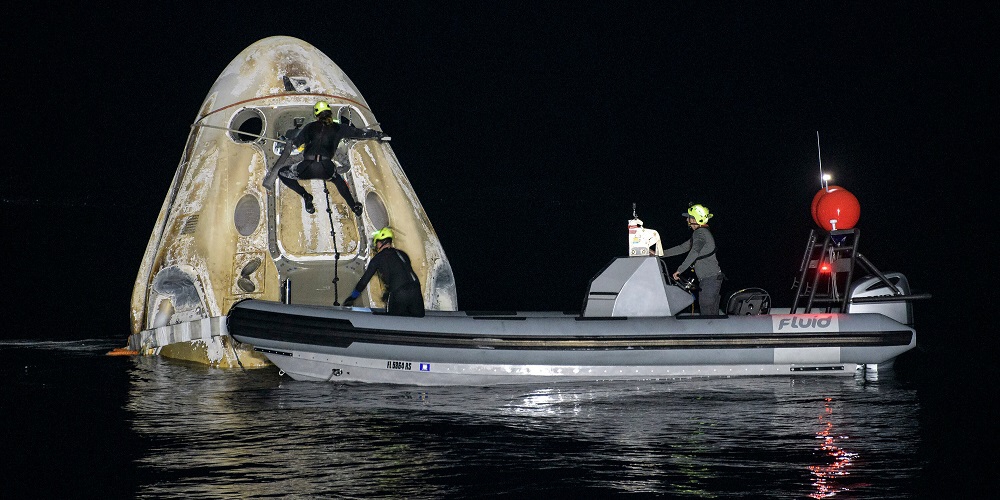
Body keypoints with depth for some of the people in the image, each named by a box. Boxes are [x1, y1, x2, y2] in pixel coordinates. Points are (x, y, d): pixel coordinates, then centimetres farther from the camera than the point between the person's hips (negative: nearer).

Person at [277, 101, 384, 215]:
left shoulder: (310, 127, 14)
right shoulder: (338, 128, 14)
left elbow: (295, 144, 12)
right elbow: (358, 133, 23)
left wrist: (288, 144, 36)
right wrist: (377, 134, 38)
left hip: (307, 167, -2)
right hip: (326, 169, 2)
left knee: (282, 173, 23)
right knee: (337, 180, 39)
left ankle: (305, 195, 10)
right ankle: (354, 206, 35)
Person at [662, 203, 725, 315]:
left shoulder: (699, 233, -12)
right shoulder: (702, 232, 21)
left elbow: (694, 253, -27)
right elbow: (683, 247, 26)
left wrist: (679, 270, -26)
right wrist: (661, 253, 24)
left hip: (709, 279, -10)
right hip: (713, 278, 10)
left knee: (706, 312, -11)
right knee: (713, 314, 10)